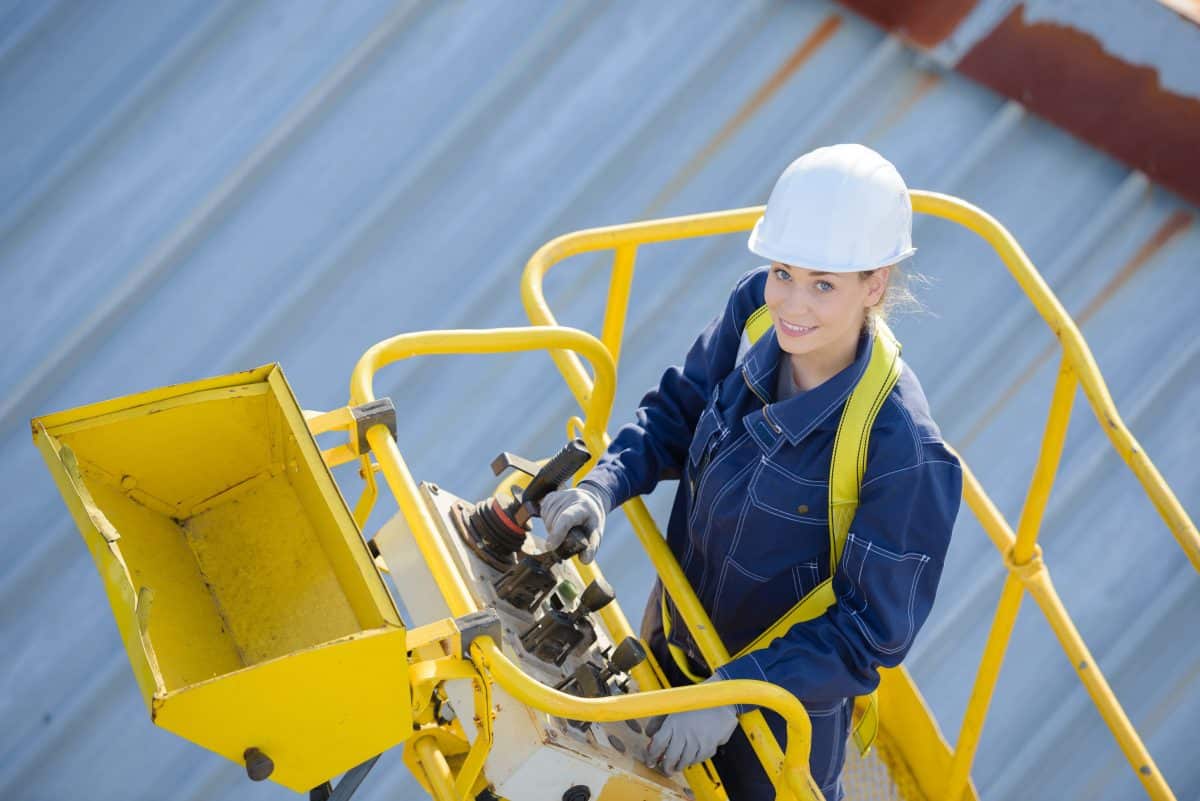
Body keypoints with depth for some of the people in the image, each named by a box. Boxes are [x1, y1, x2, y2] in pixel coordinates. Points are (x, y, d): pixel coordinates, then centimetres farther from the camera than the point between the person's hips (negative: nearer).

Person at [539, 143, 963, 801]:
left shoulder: (902, 452, -37)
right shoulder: (754, 310, -21)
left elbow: (871, 631, -27)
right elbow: (677, 410, -2)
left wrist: (736, 693, -30)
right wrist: (602, 486, -19)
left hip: (786, 703, -5)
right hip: (674, 636, 5)